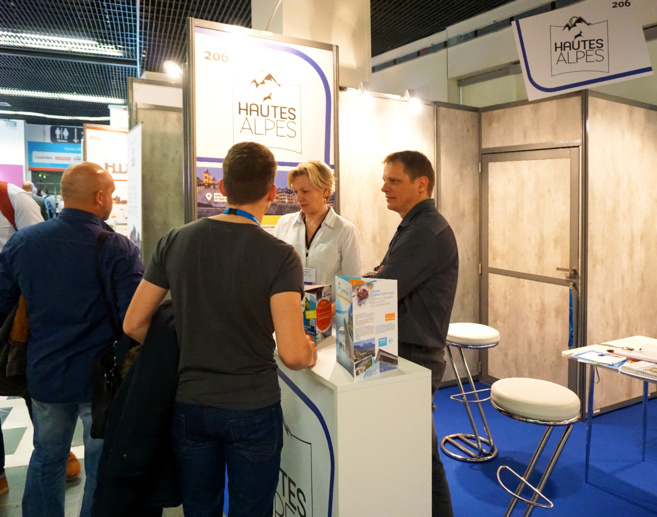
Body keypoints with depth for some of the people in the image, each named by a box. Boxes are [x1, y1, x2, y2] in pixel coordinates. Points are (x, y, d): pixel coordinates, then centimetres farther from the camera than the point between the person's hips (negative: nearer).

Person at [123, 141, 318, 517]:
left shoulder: (175, 242, -6)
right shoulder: (280, 256, -17)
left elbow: (134, 324, 0)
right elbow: (292, 354, -24)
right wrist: (311, 354, -2)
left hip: (189, 404, 4)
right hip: (253, 408, -3)